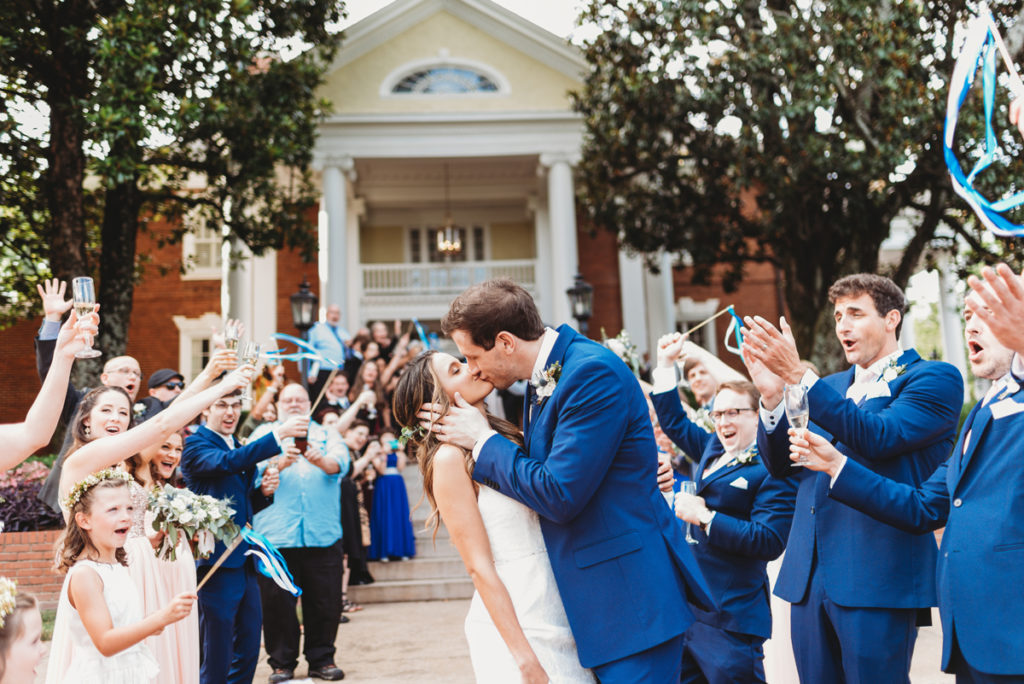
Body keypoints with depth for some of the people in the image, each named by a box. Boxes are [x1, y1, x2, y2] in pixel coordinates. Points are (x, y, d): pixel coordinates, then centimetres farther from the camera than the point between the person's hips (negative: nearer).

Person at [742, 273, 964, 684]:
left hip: (878, 578, -6)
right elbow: (780, 465, 13)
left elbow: (879, 437, -18)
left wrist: (798, 376, -23)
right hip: (809, 576, 6)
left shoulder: (934, 379, 0)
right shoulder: (829, 388, 18)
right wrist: (772, 397, -5)